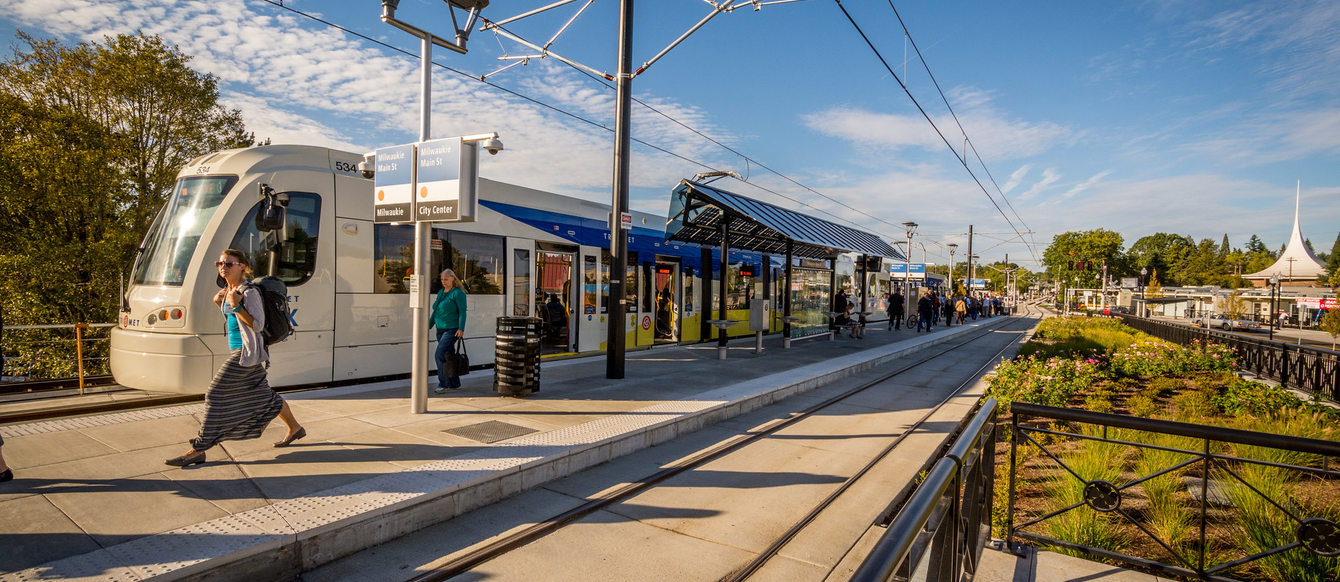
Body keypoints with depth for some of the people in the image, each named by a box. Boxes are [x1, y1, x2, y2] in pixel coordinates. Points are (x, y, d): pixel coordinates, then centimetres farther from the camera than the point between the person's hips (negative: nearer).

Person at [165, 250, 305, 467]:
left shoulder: (249, 293, -15)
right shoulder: (229, 291, 13)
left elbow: (258, 325, -18)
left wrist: (236, 306, -25)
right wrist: (219, 303, 9)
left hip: (246, 354, -10)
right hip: (238, 351, 10)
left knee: (217, 395, -7)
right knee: (263, 394, 15)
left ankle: (198, 450, 1)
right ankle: (295, 428, 27)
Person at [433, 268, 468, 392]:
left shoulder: (458, 293, -9)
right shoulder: (440, 292, 15)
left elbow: (462, 312, -14)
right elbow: (435, 311, 20)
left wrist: (461, 329, -22)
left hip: (452, 330, -8)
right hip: (441, 330, 8)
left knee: (439, 353, -17)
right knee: (449, 356, 11)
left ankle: (443, 384, -13)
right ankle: (455, 384, 19)